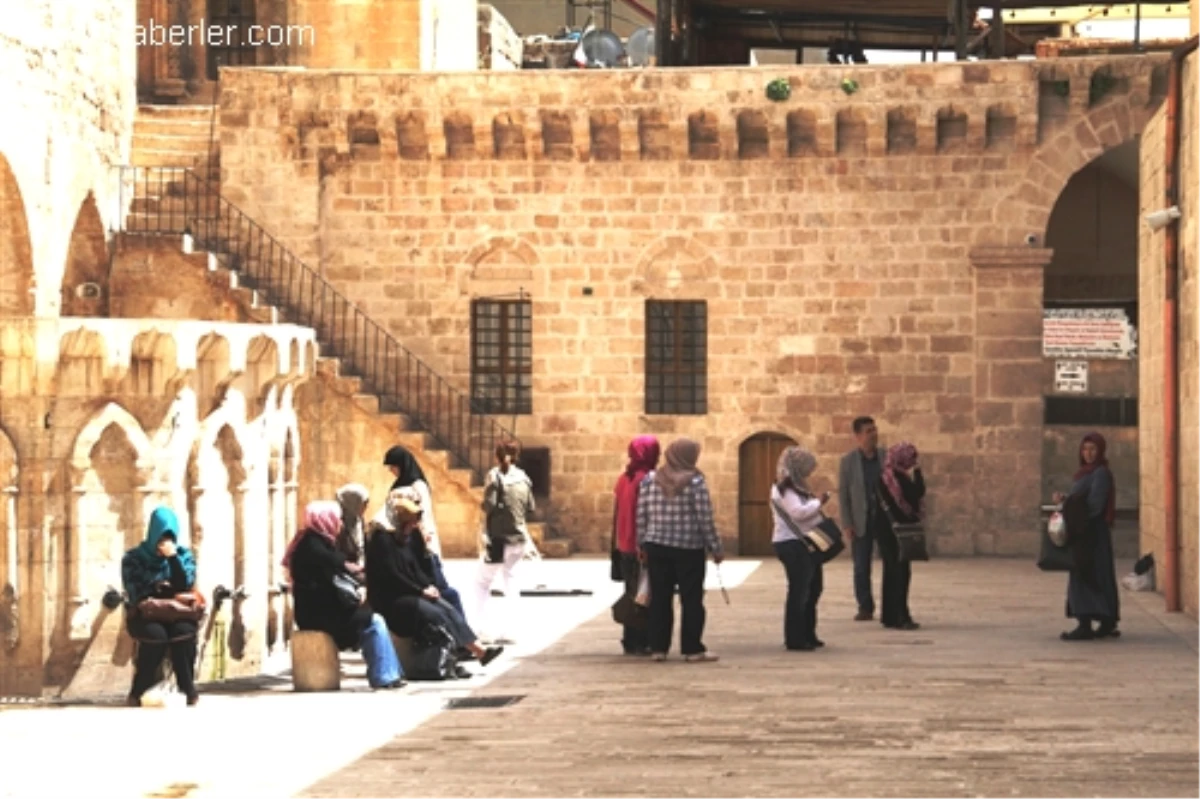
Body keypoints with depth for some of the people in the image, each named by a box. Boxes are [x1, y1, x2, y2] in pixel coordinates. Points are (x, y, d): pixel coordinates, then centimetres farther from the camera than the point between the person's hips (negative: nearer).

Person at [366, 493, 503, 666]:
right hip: (390, 599, -8)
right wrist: (421, 591, -15)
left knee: (448, 609, -13)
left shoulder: (409, 537, 13)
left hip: (411, 594, 8)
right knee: (434, 613, -24)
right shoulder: (382, 539, -11)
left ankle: (478, 649, -21)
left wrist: (428, 587, -5)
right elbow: (391, 576, -17)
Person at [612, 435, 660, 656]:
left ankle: (630, 641, 17)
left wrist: (616, 541, 19)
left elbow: (616, 513, 12)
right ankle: (642, 642, -2)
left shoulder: (623, 478, 9)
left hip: (625, 545, 7)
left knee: (631, 594, 14)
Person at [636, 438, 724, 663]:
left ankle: (658, 648, 10)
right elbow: (705, 519, -10)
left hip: (656, 546, 4)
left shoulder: (650, 479, 2)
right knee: (692, 599, 3)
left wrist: (642, 544, 14)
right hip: (689, 549, -4)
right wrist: (716, 548, -1)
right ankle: (692, 649, 3)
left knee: (660, 598, 9)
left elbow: (642, 515, 3)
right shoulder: (695, 481, -9)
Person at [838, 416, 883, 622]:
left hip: (886, 519, 1)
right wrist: (846, 524, -6)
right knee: (861, 567, 3)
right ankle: (865, 607, 13)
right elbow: (843, 494, 1)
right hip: (861, 522, -1)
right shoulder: (848, 462, 0)